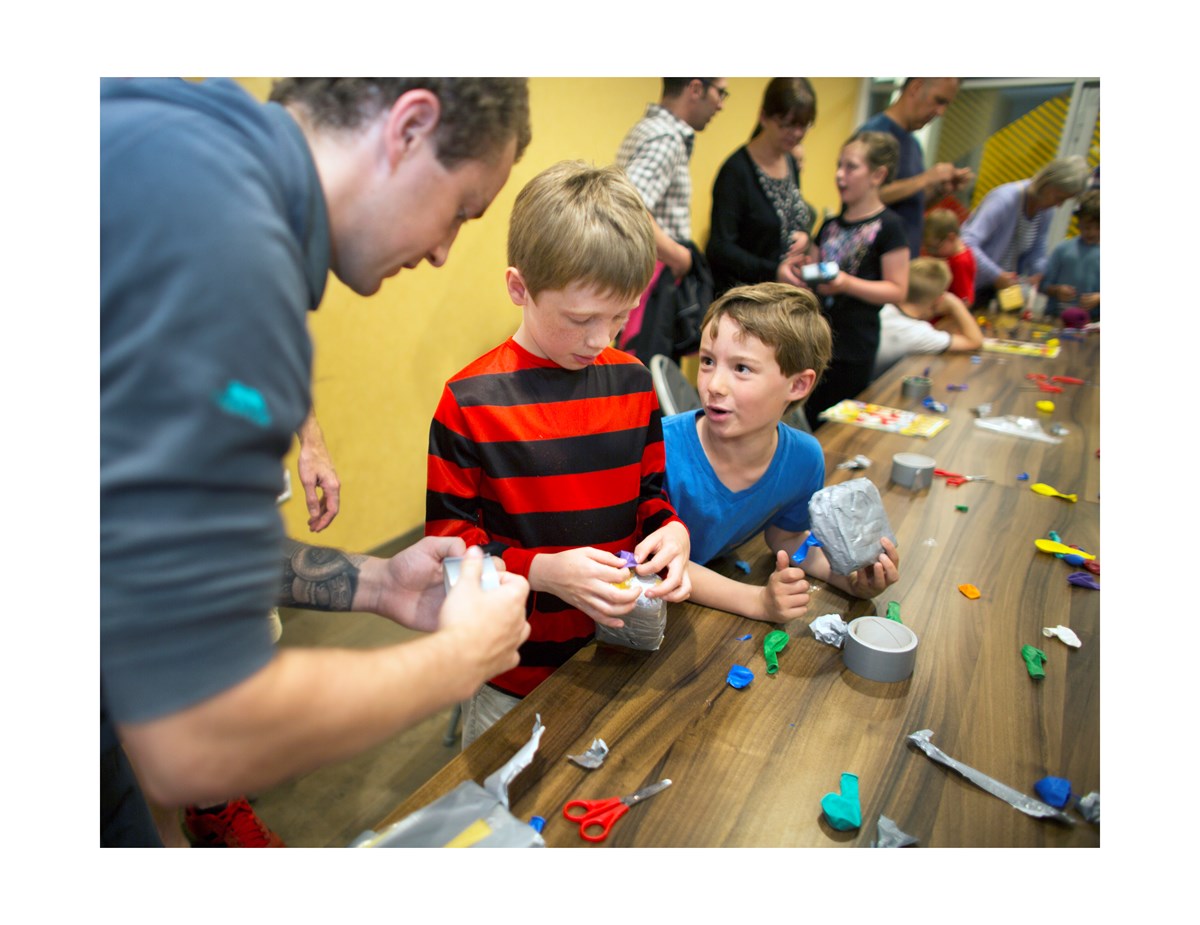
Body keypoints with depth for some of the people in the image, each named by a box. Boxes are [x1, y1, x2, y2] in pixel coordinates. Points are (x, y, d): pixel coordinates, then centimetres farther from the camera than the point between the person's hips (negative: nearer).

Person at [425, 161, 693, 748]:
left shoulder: (632, 382, -3)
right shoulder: (470, 402, -18)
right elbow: (449, 540, -14)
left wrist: (671, 530, -15)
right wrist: (544, 572, -28)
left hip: (618, 656, 4)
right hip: (515, 676, -3)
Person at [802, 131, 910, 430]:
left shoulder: (887, 225, -7)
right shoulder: (831, 224, 13)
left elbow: (897, 290, -12)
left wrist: (846, 283, -24)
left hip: (852, 350, -6)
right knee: (807, 424, 8)